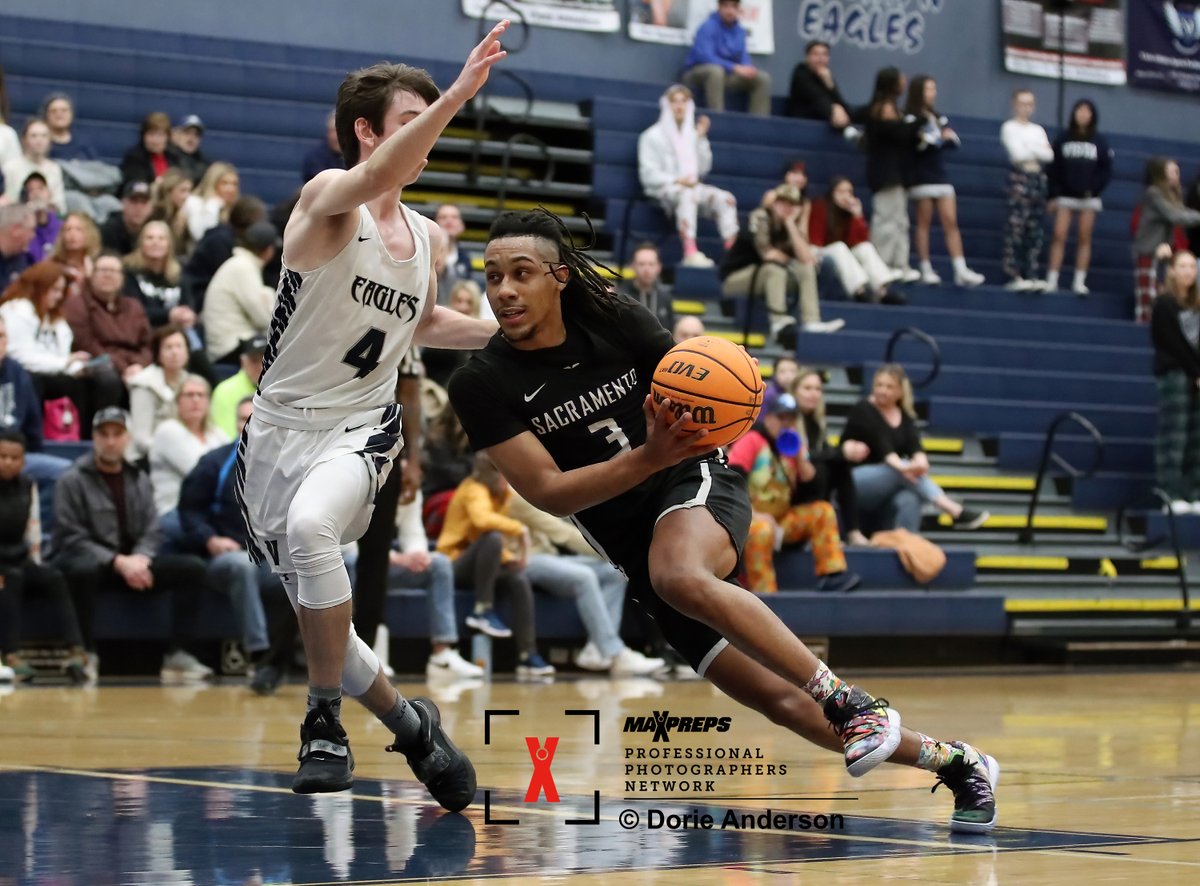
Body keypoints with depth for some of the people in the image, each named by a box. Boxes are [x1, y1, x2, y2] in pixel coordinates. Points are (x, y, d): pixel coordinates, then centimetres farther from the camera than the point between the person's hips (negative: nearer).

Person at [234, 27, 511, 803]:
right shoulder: (328, 198, -11)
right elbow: (374, 178, -37)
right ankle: (406, 722, 28)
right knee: (318, 616, 6)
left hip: (363, 428, 1)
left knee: (309, 526, -33)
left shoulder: (428, 237, 7)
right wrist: (456, 95, -48)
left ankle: (326, 721, -23)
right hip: (282, 425, -1)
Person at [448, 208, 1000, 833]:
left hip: (698, 483, -2)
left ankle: (852, 703, -30)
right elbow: (546, 491, -15)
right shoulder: (481, 386, -10)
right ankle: (954, 763, 13)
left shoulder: (614, 322, -8)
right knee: (782, 702, -4)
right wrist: (650, 456, -29)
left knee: (679, 575, -39)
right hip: (630, 547, 2)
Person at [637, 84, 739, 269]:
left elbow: (703, 169, 13)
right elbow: (648, 174, -5)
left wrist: (701, 139, 5)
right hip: (664, 189, -5)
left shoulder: (692, 135, 19)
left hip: (691, 186, 5)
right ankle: (690, 253, -54)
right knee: (687, 195, -40)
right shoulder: (653, 136, 4)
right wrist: (676, 180, -18)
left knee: (725, 198, -22)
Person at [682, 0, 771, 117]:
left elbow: (744, 57, 5)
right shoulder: (708, 27, -18)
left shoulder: (740, 31, 4)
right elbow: (705, 56, -29)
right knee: (716, 70, -41)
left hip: (726, 75, 7)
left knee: (763, 77, -4)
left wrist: (748, 68, -21)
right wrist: (735, 68, -34)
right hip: (698, 74, -7)